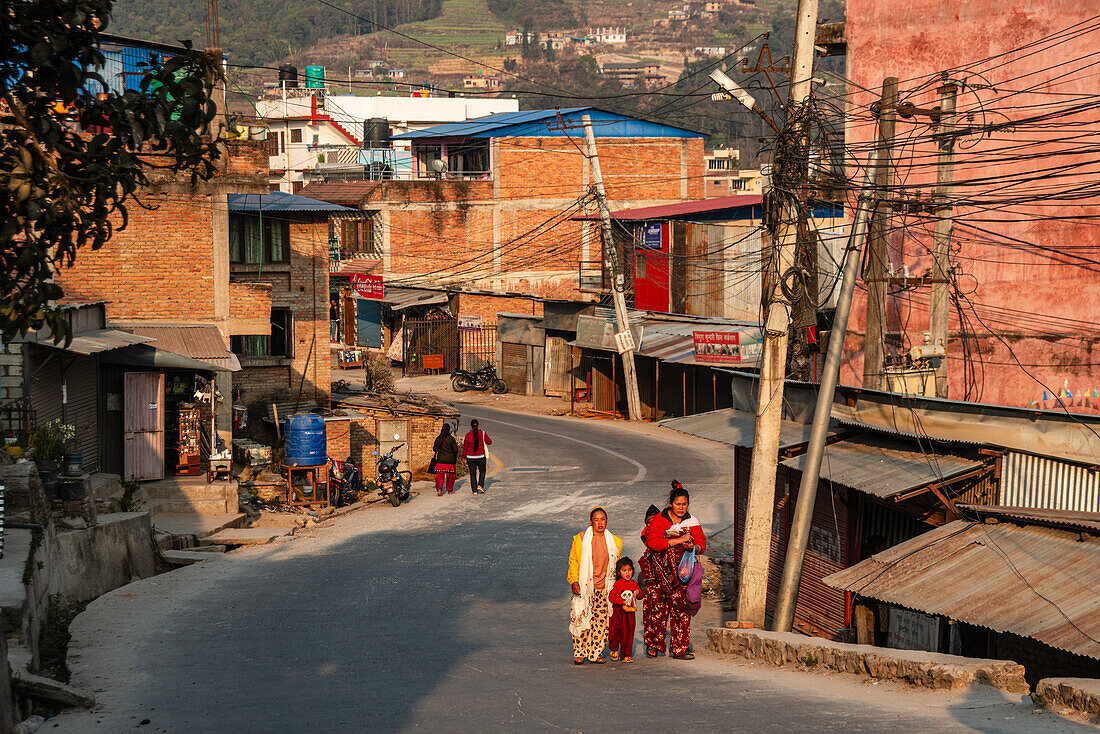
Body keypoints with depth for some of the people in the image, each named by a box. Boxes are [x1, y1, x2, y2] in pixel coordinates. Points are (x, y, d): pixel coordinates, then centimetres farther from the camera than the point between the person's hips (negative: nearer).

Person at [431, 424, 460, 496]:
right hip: (450, 460, -2)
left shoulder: (438, 438, 0)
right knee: (450, 476, 13)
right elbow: (455, 450, -9)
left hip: (440, 460, 2)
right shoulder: (451, 439, -8)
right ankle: (450, 490, 24)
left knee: (439, 475, 3)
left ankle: (439, 489, -16)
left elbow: (435, 449, 6)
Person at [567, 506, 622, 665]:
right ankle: (579, 653, 4)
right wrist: (574, 581, -7)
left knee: (601, 622, 1)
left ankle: (596, 653, 13)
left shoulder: (614, 542, 8)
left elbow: (617, 565, 19)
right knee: (581, 619, -6)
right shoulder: (581, 539, -1)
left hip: (604, 589, 3)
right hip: (584, 587, -3)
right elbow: (573, 562, 3)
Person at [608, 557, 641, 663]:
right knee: (615, 633, 2)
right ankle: (614, 650, 27)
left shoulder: (634, 583, 8)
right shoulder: (617, 584, -3)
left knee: (628, 634, 1)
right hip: (618, 612, -2)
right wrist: (622, 601, -21)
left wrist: (638, 592, -9)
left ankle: (626, 655, 9)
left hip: (630, 613, 2)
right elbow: (611, 596, -10)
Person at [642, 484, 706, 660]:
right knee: (657, 608, -2)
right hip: (659, 571, -2)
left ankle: (679, 649, -1)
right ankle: (653, 644, 16)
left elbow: (701, 544, 4)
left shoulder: (692, 522, 8)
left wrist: (693, 547, -20)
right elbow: (653, 542, -15)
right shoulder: (659, 521, -2)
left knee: (681, 609, -5)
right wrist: (678, 540, -19)